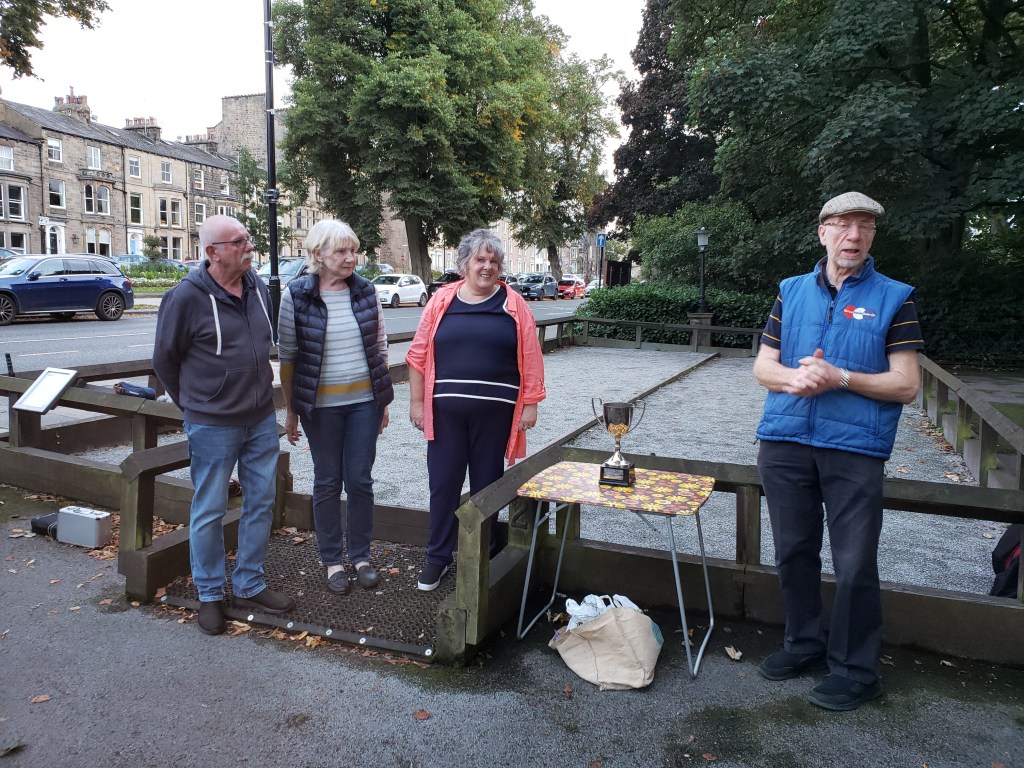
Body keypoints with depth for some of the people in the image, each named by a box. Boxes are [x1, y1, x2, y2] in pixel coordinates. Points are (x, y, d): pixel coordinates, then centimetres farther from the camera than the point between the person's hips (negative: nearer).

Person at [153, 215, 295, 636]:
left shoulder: (258, 286, 2)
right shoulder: (186, 297, -14)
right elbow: (164, 359, -4)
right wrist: (193, 403, 4)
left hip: (262, 418, 6)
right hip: (213, 426, -6)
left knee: (261, 502, 13)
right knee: (209, 510, 8)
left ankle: (249, 586, 28)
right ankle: (210, 594, 25)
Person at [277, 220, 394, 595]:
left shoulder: (365, 290, 0)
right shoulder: (296, 295, -7)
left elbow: (380, 346, 8)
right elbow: (287, 356, -2)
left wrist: (383, 399, 8)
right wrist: (290, 410, -1)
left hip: (365, 401, 2)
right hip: (321, 405, -2)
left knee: (360, 479, 8)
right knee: (327, 482, 9)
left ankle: (361, 555, 25)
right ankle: (332, 560, 25)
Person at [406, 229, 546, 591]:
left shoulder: (513, 305, 1)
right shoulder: (442, 301, 3)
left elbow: (530, 359, 0)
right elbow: (419, 355, 4)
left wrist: (530, 405, -4)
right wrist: (416, 401, 1)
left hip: (495, 412, -1)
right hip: (446, 412, 1)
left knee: (487, 486, 11)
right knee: (443, 484, 8)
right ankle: (438, 556, 24)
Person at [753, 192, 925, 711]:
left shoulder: (894, 299, 2)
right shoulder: (792, 292, 11)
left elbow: (906, 385, -4)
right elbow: (762, 366, 9)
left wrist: (840, 378, -18)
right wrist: (795, 377, -13)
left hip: (856, 448, -3)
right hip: (785, 442, 4)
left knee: (855, 565, 2)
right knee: (793, 552, 14)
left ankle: (855, 671, 19)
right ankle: (803, 645, 32)